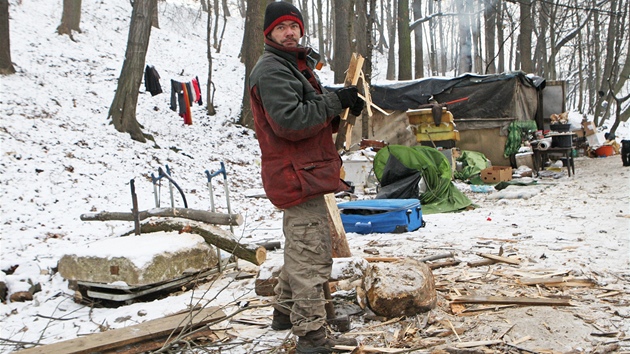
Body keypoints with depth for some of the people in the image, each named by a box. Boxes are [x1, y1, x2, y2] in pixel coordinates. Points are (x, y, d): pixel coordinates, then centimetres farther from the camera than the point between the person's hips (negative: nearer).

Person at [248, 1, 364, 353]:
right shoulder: (271, 70, -12)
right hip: (298, 175, -11)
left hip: (306, 173, 11)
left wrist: (342, 110, 2)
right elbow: (289, 122, -24)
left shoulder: (296, 66, 21)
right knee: (313, 256, -8)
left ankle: (286, 311, 36)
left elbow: (316, 120, 21)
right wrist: (334, 101, -18)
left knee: (301, 248, 22)